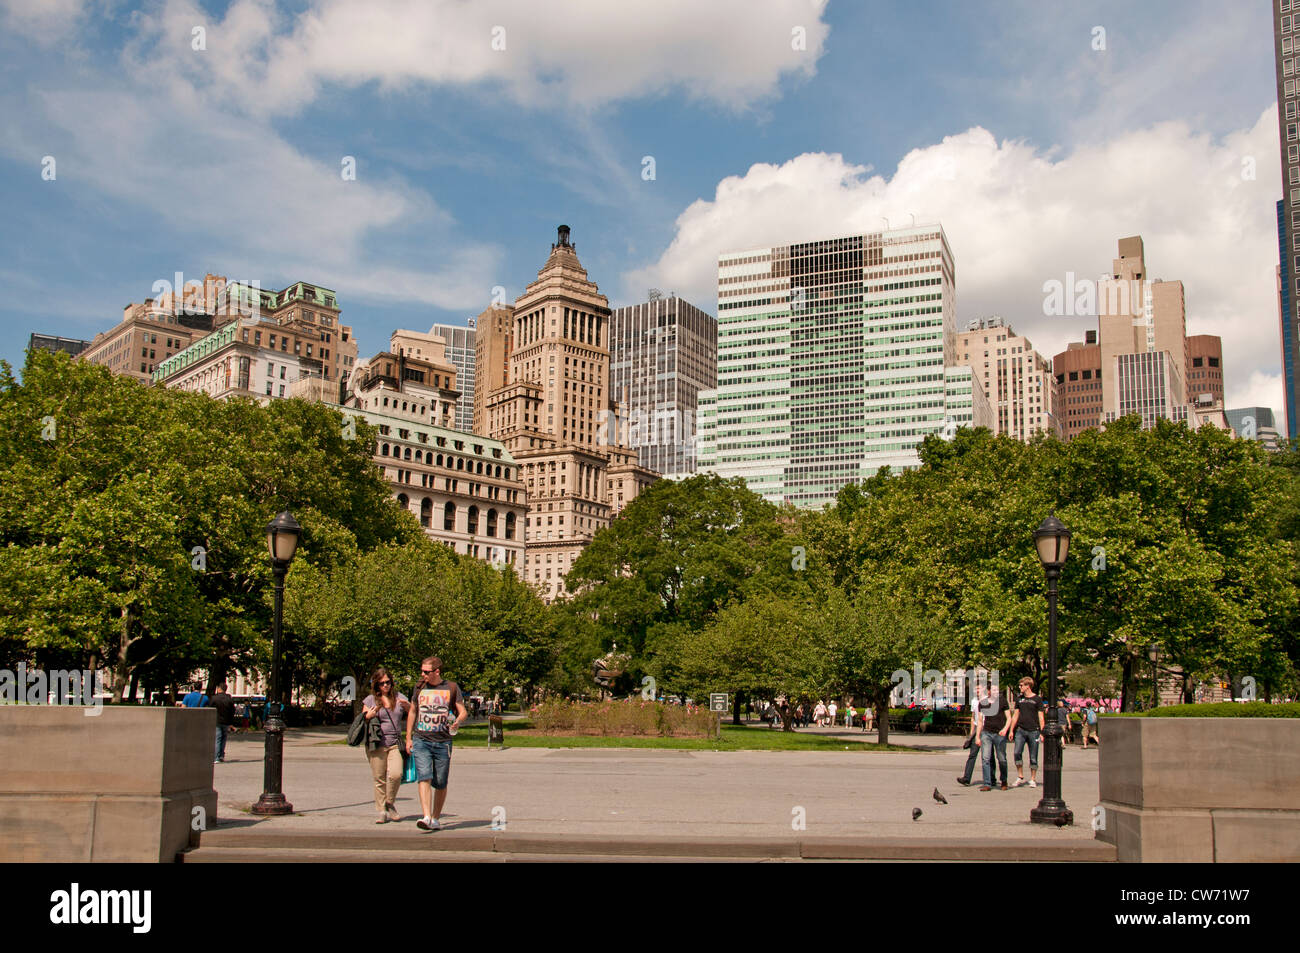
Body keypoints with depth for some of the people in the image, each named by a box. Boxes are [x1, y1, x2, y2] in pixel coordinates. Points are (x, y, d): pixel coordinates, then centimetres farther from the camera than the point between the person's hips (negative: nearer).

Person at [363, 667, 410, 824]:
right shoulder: (370, 700, 8)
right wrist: (370, 715, -11)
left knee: (396, 774, -15)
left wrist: (408, 706, -4)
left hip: (395, 743, 1)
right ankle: (382, 812, 11)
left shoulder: (399, 697, 13)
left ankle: (391, 802, 9)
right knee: (379, 779, -1)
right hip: (376, 745, -1)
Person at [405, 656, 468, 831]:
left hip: (443, 742, -1)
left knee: (440, 783, 4)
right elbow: (412, 712, 19)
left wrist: (457, 722, -19)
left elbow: (463, 712, 4)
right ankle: (426, 817, -24)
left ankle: (435, 819, 18)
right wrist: (408, 738, 13)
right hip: (421, 740, 1)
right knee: (424, 778, -16)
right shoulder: (419, 687, 10)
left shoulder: (451, 688, 3)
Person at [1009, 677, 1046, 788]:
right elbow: (1015, 715, 15)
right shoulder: (1019, 699, 11)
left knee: (1033, 757, 2)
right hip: (1021, 730, 3)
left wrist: (1042, 732, -7)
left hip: (1033, 731, -3)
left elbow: (1041, 717, 0)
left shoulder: (1037, 699, 0)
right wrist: (1011, 730, 10)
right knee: (1017, 753, -11)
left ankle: (1033, 779, 14)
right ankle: (1020, 778, 0)